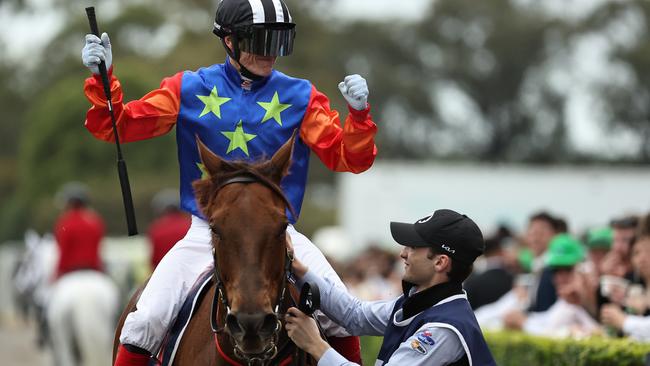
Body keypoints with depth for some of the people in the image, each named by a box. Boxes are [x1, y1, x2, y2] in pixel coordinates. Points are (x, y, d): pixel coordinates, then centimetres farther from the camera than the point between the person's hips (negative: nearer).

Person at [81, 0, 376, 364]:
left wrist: (358, 112, -18)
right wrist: (103, 78, -16)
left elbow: (350, 158, -1)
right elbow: (116, 126, 0)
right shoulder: (190, 90, 1)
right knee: (145, 322, -17)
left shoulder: (299, 97, 2)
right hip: (207, 234, 0)